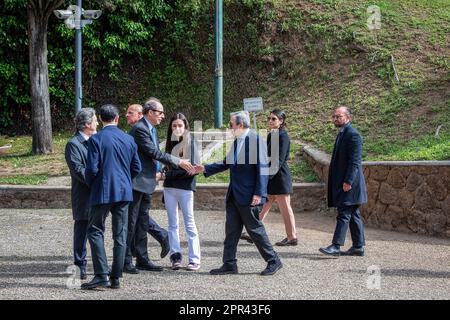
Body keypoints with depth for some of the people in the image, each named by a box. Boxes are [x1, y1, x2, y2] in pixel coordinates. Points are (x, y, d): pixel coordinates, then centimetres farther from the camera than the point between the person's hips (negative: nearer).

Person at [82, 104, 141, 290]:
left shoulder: (96, 139, -9)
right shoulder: (129, 140, 5)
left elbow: (92, 169, -13)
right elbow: (136, 168, 9)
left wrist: (90, 184, 6)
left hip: (102, 192, -4)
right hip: (124, 192, 4)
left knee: (95, 231, 4)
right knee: (120, 235, 7)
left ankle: (102, 275, -7)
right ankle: (116, 278, 9)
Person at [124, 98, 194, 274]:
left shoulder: (151, 128, 14)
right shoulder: (140, 129, -17)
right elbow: (154, 153, -21)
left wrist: (157, 170, 6)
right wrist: (178, 162, -17)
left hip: (146, 183, 10)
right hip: (136, 182, -10)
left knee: (143, 221, 13)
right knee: (131, 222, -4)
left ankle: (142, 259, 19)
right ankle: (126, 260, 1)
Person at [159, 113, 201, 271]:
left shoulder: (190, 142, -4)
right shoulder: (171, 142, 13)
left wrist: (167, 175, -13)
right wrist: (163, 173, -4)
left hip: (185, 188, -6)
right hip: (169, 188, 6)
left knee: (189, 223, -3)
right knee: (173, 224, 6)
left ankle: (194, 259, 0)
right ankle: (175, 256, 9)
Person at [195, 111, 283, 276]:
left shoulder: (255, 140, -13)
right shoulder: (236, 141, 14)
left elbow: (262, 168, -16)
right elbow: (227, 163, 20)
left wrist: (259, 193, -19)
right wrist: (205, 169, 13)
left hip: (249, 197, -8)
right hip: (234, 195, 8)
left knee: (255, 229, -1)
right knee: (231, 230, 8)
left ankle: (273, 261, 10)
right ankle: (229, 264, 13)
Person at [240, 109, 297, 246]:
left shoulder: (283, 136, -13)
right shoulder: (271, 136, 14)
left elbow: (279, 160, -19)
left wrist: (268, 175, -22)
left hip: (280, 176, -9)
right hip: (271, 176, 9)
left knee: (285, 208, -2)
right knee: (263, 205, 10)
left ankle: (292, 237, 6)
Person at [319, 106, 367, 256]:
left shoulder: (353, 135, -13)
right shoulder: (342, 133, 17)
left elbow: (355, 161, -19)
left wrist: (348, 181, -22)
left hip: (349, 183, -10)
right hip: (343, 181, 10)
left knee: (344, 214, -10)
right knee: (353, 215, 11)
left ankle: (336, 246, -12)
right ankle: (358, 247, 15)